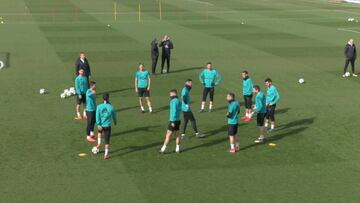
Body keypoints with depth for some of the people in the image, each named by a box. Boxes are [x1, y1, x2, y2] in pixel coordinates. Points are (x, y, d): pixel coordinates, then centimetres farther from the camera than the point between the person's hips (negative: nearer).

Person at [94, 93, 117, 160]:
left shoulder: (99, 106, -9)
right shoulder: (111, 107, -8)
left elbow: (97, 116, -13)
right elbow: (114, 116, 6)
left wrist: (99, 125, -9)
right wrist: (115, 122, 25)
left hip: (100, 125, 1)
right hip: (108, 126, -1)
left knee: (99, 132, 37)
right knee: (107, 140, 6)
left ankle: (99, 143, 24)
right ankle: (106, 155, 8)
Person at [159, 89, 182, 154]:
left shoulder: (174, 101, -16)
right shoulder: (179, 101, 11)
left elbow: (174, 111, -22)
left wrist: (173, 121, -22)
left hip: (173, 121, -9)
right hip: (178, 120, 9)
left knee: (168, 135, -5)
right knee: (176, 135, 13)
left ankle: (163, 149, -2)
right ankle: (177, 149, 15)